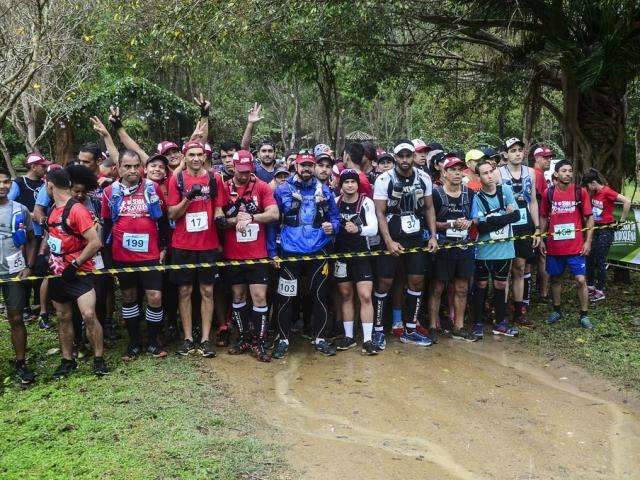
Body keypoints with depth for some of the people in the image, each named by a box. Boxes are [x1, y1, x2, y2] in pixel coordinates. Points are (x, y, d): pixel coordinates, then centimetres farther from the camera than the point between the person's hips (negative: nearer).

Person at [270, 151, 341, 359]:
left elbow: (335, 217, 15)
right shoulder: (283, 190, 0)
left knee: (320, 296, 8)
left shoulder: (324, 191, 7)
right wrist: (272, 251, -1)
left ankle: (320, 339, 21)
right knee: (286, 297, 1)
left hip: (318, 252, 2)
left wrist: (332, 227, -9)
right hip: (289, 253, -2)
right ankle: (283, 340, 14)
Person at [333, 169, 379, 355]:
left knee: (365, 296, -8)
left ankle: (368, 339, -2)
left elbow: (374, 228, -15)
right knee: (345, 295, 10)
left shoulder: (366, 202, -7)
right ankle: (348, 336, 20)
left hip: (362, 254, -2)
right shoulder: (335, 202, 1)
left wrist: (358, 229, -35)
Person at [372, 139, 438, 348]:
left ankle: (410, 330, 16)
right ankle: (378, 329, 10)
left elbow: (429, 208, 9)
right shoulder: (384, 180, -11)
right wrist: (389, 241, -20)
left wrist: (433, 236, 0)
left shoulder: (424, 178, 0)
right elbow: (380, 213, -12)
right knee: (385, 282, -3)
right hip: (391, 238, -4)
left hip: (415, 237, 4)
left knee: (417, 281, 4)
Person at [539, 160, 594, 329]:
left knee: (581, 280, -4)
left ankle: (584, 315, 8)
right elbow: (543, 218, 11)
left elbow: (589, 217, 1)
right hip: (554, 246, 2)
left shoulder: (580, 192, -2)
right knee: (555, 278, 13)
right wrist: (541, 240, 7)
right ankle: (557, 310, 29)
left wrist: (588, 241, -4)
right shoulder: (548, 193, 1)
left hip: (576, 246, -2)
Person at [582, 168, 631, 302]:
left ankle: (600, 292, 9)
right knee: (589, 258, 12)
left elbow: (627, 202, -25)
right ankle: (591, 286, 26)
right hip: (595, 229, 8)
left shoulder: (607, 192, -19)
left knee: (600, 260, -2)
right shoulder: (594, 192, 5)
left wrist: (622, 220, -18)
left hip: (606, 230, -8)